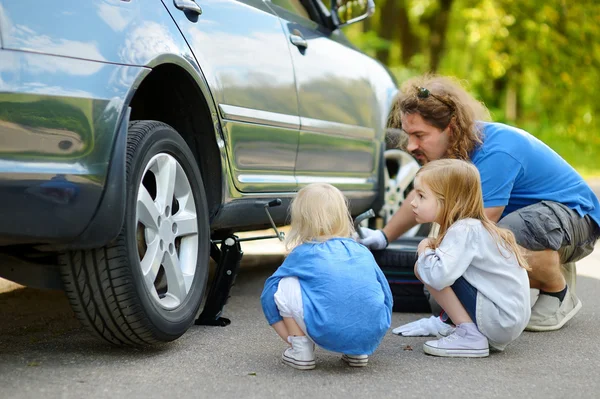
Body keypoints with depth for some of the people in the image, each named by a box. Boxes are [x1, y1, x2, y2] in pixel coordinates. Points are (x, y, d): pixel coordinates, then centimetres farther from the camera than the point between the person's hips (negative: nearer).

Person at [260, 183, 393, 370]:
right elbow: (386, 293, 26)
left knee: (285, 285, 13)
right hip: (374, 334, 4)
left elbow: (269, 295, 18)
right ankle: (358, 352, 18)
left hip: (329, 334, -4)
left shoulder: (301, 254, 13)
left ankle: (301, 351, 8)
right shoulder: (363, 252, 21)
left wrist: (292, 337, 29)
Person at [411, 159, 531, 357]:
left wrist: (424, 253, -11)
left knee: (422, 267, -12)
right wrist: (434, 249, -2)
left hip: (500, 319, -10)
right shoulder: (472, 226, 12)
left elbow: (439, 276, -31)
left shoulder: (464, 231, -17)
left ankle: (470, 336, -10)